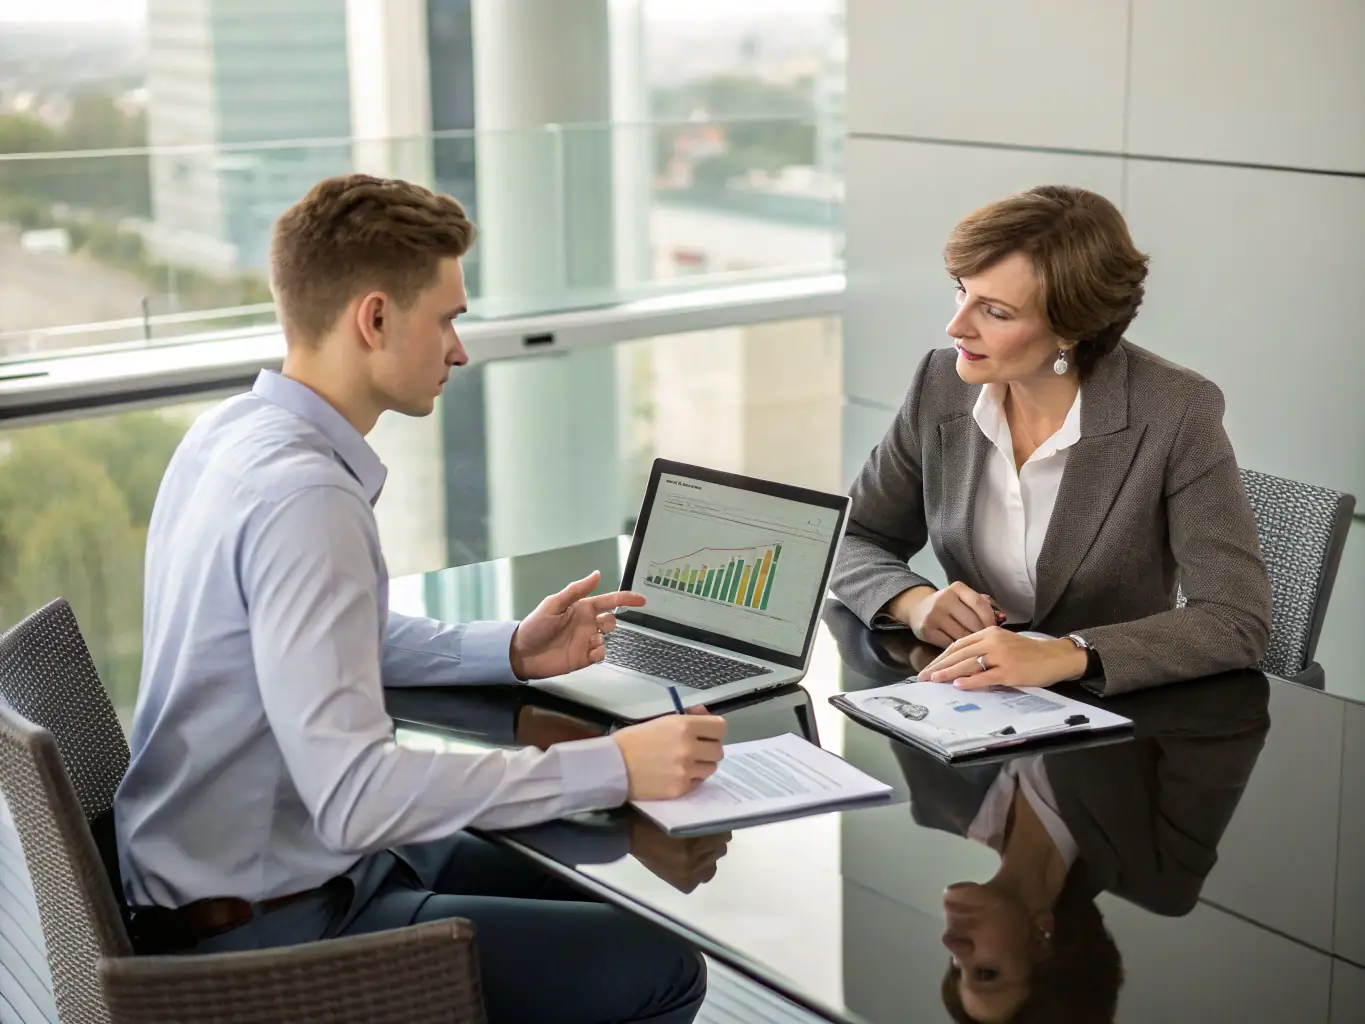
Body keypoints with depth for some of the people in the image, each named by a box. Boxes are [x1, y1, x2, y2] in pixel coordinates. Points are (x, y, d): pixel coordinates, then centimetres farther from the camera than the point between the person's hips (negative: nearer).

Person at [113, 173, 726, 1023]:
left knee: (607, 905, 20)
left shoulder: (237, 434, 3)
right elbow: (355, 797, -33)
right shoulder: (301, 492, -27)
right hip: (270, 929, -10)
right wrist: (613, 767, -28)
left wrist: (510, 651, 8)